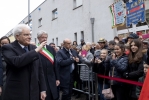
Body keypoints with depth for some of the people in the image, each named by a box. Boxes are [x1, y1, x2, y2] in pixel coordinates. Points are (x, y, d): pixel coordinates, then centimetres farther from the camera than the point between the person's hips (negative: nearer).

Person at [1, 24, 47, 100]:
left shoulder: (33, 48, 9)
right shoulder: (8, 48, -7)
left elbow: (39, 70, 10)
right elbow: (17, 62, -28)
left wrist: (43, 90, 6)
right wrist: (36, 51, -21)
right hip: (16, 94, -5)